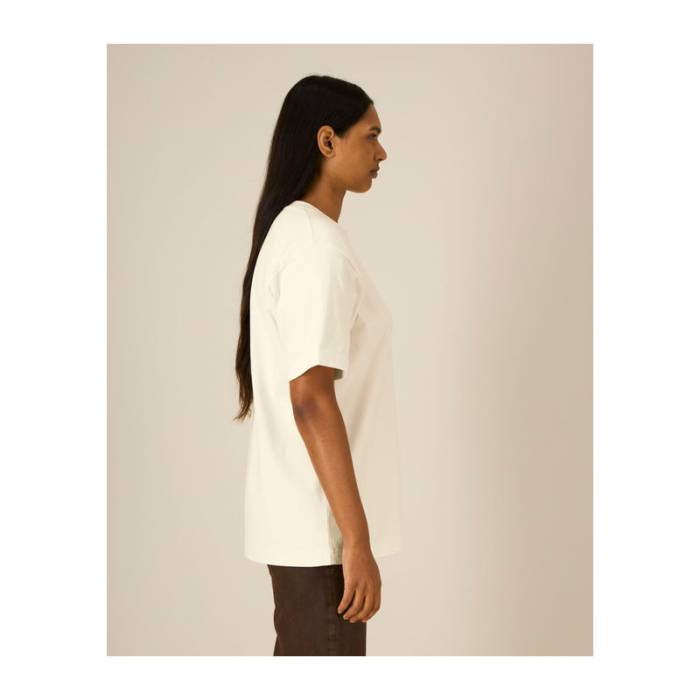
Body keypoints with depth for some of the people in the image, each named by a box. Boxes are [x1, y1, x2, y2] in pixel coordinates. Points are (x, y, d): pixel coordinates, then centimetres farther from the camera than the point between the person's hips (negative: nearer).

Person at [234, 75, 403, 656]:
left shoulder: (290, 232, 13)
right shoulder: (318, 244, -17)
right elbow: (311, 398, -23)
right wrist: (358, 538, -23)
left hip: (303, 519, 10)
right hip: (320, 524, -10)